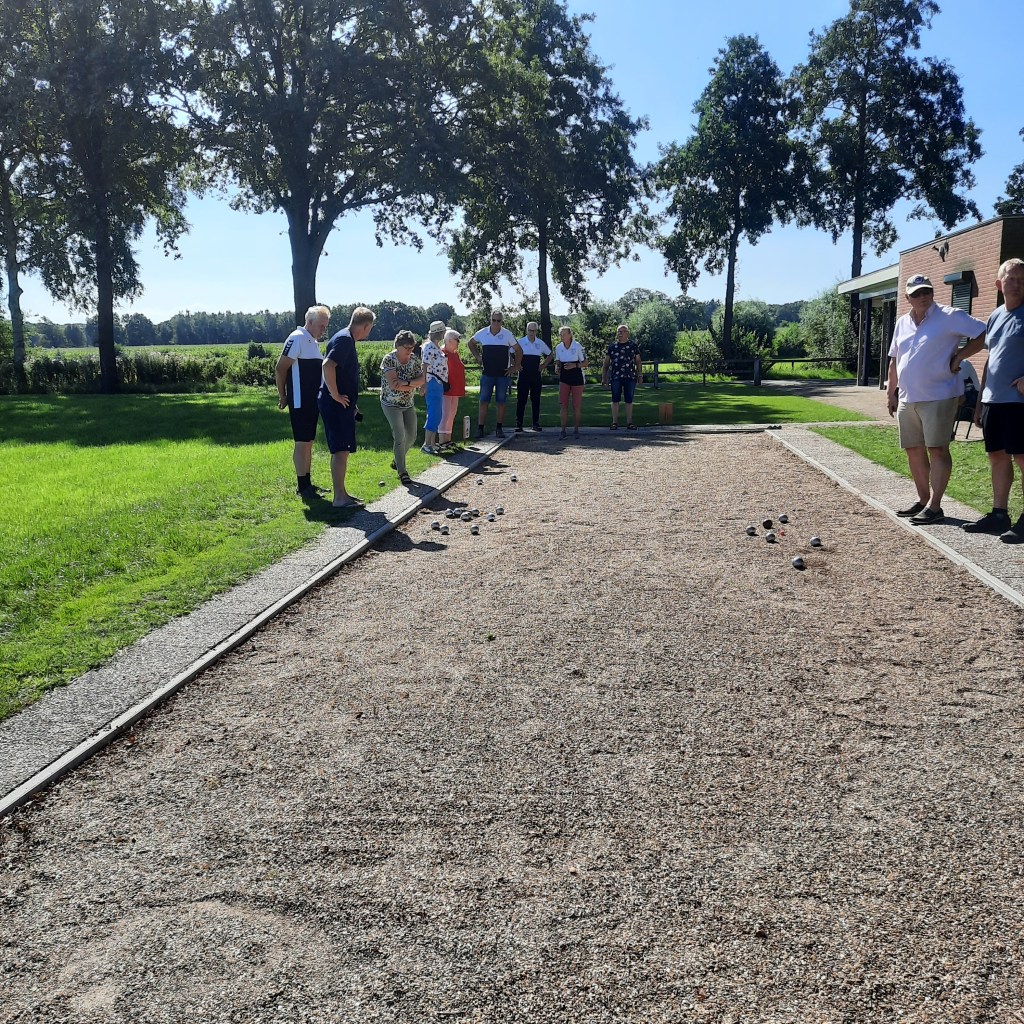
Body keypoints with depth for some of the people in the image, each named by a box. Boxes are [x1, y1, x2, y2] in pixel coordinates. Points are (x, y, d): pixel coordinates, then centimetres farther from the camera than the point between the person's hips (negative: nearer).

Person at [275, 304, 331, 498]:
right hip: (300, 401, -9)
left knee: (309, 442, 13)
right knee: (302, 442, -6)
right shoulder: (297, 338, -13)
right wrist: (282, 396, -11)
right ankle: (302, 486, -1)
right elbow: (280, 369, -15)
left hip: (313, 401, 9)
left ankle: (307, 482, 21)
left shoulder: (313, 341, 16)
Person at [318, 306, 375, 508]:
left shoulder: (346, 339, 17)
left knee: (342, 451, 14)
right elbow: (328, 365, -29)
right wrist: (335, 395, -22)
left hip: (342, 405, 10)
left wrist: (351, 402, 23)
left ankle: (341, 493, 22)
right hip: (336, 406, -10)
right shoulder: (344, 339, -15)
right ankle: (340, 498, -5)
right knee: (341, 451, -8)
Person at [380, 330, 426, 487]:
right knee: (400, 438, -12)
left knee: (411, 437, 7)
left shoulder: (414, 359, 0)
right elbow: (393, 384, -26)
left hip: (409, 404, 6)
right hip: (391, 404, -6)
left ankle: (397, 462, 32)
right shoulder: (389, 359, -17)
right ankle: (402, 472, -2)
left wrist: (406, 382, -24)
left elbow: (422, 380, -8)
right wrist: (413, 385, -20)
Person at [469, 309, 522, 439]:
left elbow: (519, 351, 7)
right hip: (487, 374, 1)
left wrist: (515, 367, 1)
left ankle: (499, 428, 11)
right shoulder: (482, 333, 1)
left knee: (501, 402, 3)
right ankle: (480, 428, 1)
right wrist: (478, 356, 10)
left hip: (503, 374, 0)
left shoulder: (507, 334, -2)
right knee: (484, 402, -2)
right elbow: (471, 343, 20)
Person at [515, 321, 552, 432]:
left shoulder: (541, 343, 6)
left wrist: (543, 366, 8)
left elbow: (549, 355, 19)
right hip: (523, 374, -2)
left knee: (536, 399, 5)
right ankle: (519, 424, 0)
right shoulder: (520, 342, -1)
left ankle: (536, 423, 12)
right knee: (521, 399, -2)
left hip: (536, 375, 2)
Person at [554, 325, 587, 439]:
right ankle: (563, 430, 0)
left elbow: (585, 363, -4)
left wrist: (574, 365, -19)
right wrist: (558, 368, -4)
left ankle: (576, 429, 12)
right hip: (564, 378, 3)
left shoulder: (578, 346, -8)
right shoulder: (558, 348, 3)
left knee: (576, 405, 2)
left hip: (577, 378, -3)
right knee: (563, 405, -3)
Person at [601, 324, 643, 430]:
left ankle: (629, 422, 9)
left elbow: (638, 361, 12)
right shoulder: (612, 346, 8)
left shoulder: (634, 346, 8)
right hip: (615, 377, 0)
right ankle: (614, 422, 5)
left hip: (630, 377, 0)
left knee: (629, 400, 3)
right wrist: (604, 378, 6)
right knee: (615, 400, 1)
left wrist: (640, 375, 6)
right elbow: (606, 363, 10)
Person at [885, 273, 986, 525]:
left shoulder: (949, 317, -6)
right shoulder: (902, 323, 14)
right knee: (914, 450, 11)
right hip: (907, 399, 7)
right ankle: (923, 500, 23)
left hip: (938, 397, -7)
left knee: (937, 449, -7)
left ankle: (934, 506, -7)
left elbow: (982, 334, -7)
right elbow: (894, 361, 19)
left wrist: (959, 357, -12)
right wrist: (890, 392, 16)